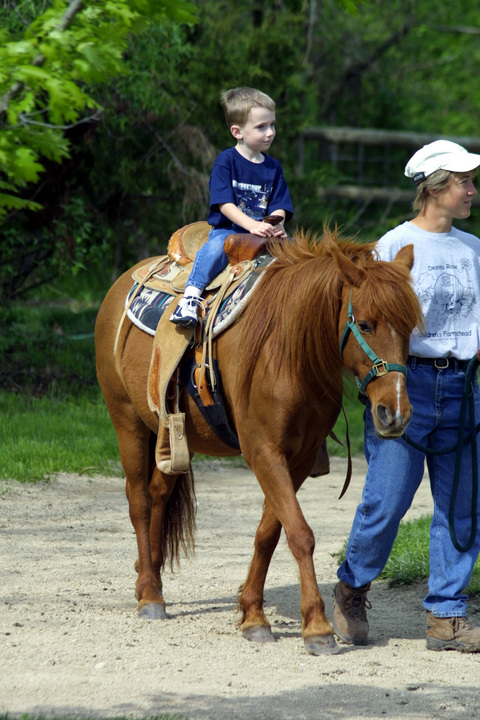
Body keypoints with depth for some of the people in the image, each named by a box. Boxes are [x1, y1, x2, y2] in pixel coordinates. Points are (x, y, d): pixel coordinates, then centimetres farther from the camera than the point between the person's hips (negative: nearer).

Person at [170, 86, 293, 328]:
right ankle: (190, 298, -38)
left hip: (262, 235, 4)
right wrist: (252, 225, -28)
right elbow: (224, 204, -13)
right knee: (215, 247, -36)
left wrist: (276, 226, -19)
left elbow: (278, 208, 5)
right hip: (227, 229, -4)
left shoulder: (274, 167, 11)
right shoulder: (226, 161, -3)